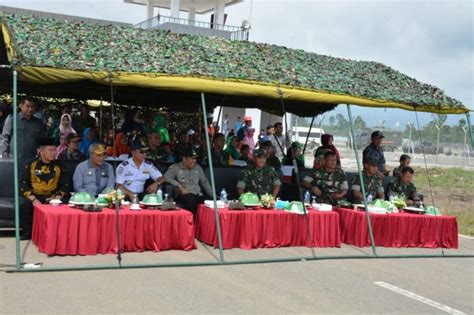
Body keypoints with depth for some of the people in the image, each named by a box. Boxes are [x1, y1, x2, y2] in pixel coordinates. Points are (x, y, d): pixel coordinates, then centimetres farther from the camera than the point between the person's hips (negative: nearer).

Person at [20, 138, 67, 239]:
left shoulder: (58, 166, 7)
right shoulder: (31, 165, 1)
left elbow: (63, 185, 10)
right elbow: (23, 184, -3)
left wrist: (57, 198, -8)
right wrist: (33, 199, -16)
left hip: (52, 198, 1)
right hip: (34, 197, -1)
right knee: (24, 209, -30)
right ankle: (28, 233, -8)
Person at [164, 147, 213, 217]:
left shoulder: (198, 168, 22)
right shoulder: (175, 167, 6)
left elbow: (204, 182, 27)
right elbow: (166, 177, -11)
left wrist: (213, 195, 16)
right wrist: (180, 186, -20)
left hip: (198, 195, 5)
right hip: (183, 195, -5)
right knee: (191, 200, -40)